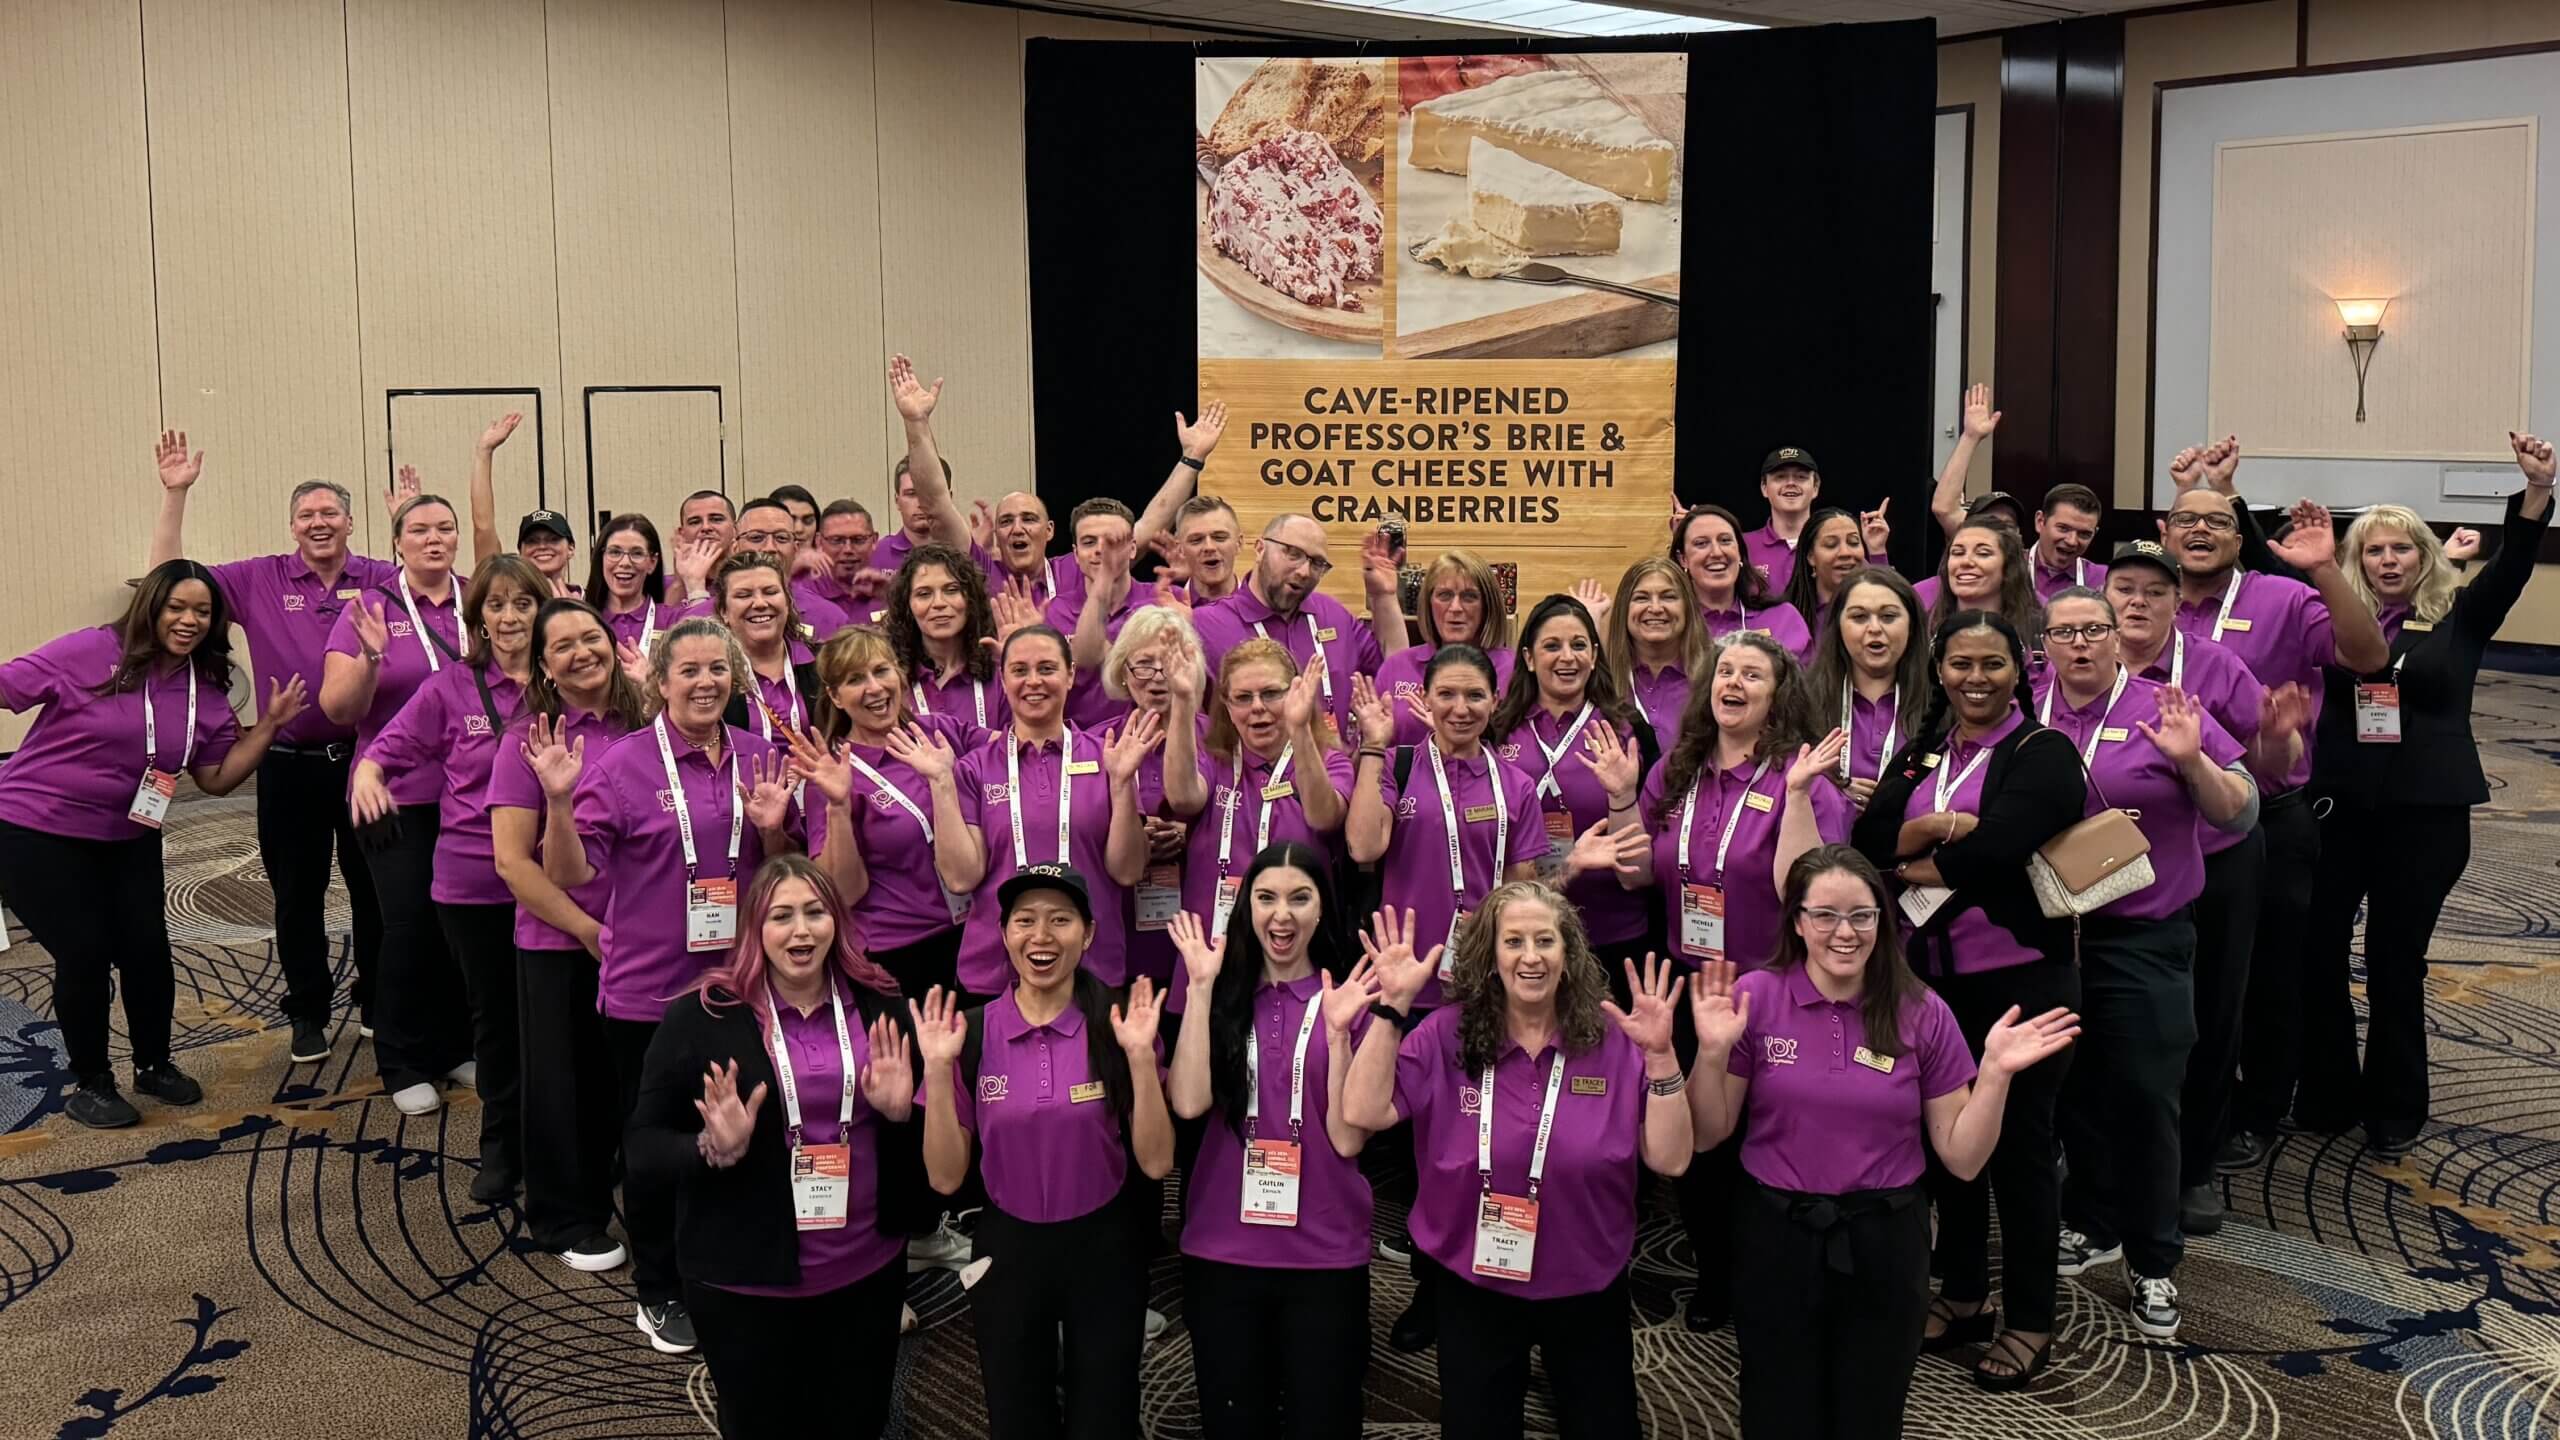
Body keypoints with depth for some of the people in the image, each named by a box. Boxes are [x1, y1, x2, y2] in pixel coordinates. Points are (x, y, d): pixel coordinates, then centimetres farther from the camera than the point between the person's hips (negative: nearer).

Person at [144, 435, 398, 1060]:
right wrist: (175, 495, -9)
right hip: (290, 767, 0)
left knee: (373, 888, 11)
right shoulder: (260, 580, 0)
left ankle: (376, 1001, 27)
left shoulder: (383, 580, 0)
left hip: (366, 757, 0)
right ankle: (308, 1013, 24)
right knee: (297, 894, 10)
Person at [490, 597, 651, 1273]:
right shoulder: (530, 737, -9)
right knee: (563, 1082, 11)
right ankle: (566, 1219, 28)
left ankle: (598, 1196, 36)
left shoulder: (646, 726, 0)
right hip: (557, 944, -3)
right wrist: (590, 930, -13)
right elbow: (511, 860, -12)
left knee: (626, 1077, 15)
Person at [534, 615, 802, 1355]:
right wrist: (560, 801, -27)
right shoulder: (623, 763, -10)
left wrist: (771, 827, -11)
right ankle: (660, 1292, 27)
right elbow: (572, 873, -12)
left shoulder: (759, 758, 3)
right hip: (649, 989, -3)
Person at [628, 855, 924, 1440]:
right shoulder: (701, 1016, -10)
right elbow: (645, 1145, -7)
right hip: (748, 1282, -3)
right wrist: (713, 1150, -25)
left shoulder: (879, 1006, -1)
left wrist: (900, 1112, -13)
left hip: (868, 1270, 3)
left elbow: (930, 1128, 8)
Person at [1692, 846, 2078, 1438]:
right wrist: (1713, 1052, -20)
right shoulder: (1754, 997, -9)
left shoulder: (1922, 1015, -6)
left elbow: (1963, 1159, -3)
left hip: (1885, 1244, 1)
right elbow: (1708, 1135, -4)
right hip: (1778, 1238, -1)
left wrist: (1994, 1074, -16)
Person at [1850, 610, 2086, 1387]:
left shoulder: (2043, 755, -7)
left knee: (2018, 1144, 4)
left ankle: (2029, 1320, 16)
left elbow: (1997, 847, -22)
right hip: (1928, 973, 6)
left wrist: (1916, 867, -7)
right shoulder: (1918, 753, 10)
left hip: (2018, 979, -5)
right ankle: (1961, 1295, 30)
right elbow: (1867, 840, -3)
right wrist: (1928, 831, -21)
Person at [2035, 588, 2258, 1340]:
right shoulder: (2023, 714, 1)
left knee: (2144, 1093, -1)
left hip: (2143, 939, -3)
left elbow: (2240, 814, -7)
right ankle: (2091, 1223, 33)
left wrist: (2192, 761, -24)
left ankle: (2152, 1262, 12)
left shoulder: (2162, 710, -6)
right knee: (2073, 1086, 14)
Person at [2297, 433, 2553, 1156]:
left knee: (2397, 958, 6)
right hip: (2338, 804, 1)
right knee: (2317, 946, 2)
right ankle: (2327, 1091, 20)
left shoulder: (2457, 619, 3)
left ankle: (2395, 1107, 20)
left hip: (2426, 812, -1)